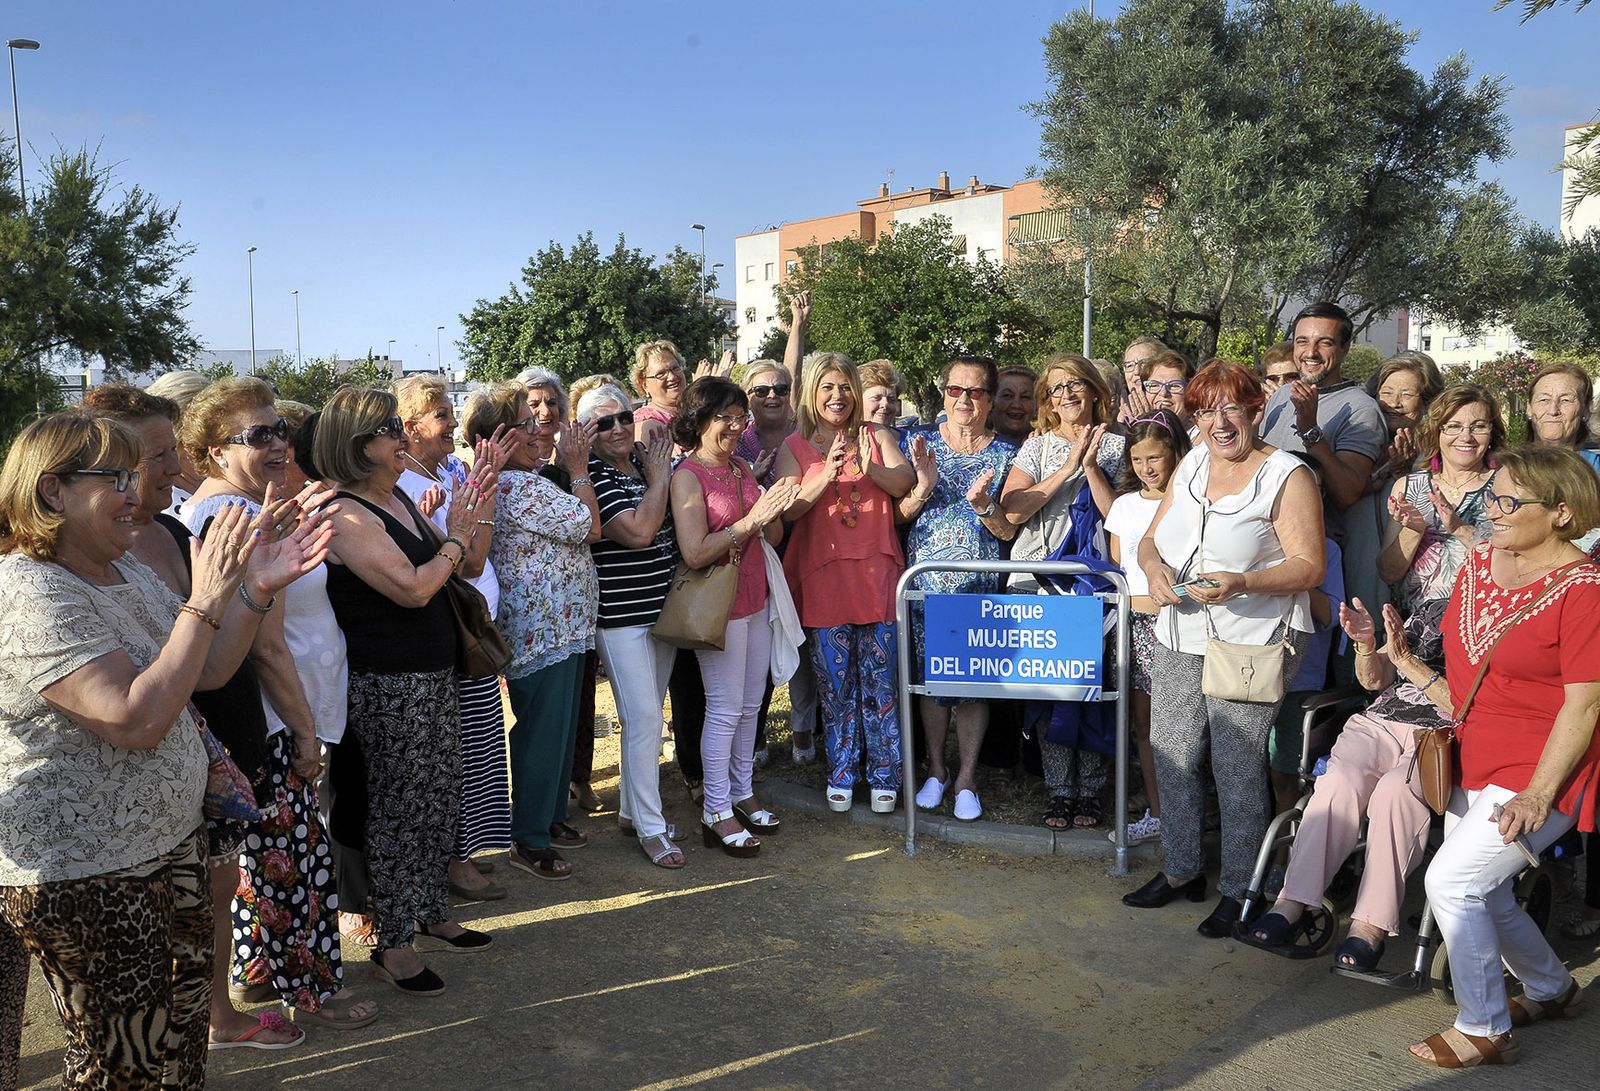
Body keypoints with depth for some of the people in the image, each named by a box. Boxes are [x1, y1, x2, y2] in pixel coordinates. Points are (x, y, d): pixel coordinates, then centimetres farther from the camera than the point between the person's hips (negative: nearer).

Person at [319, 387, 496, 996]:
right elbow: (413, 588, -24)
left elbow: (462, 570, 14)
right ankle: (392, 944, 18)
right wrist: (456, 539, -10)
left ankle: (430, 915, 33)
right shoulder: (346, 514, -17)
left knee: (441, 802, 16)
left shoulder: (398, 498, 9)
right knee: (399, 810, 3)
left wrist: (473, 516, 1)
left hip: (434, 675, 9)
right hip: (389, 687, -8)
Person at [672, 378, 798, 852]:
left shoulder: (742, 469, 9)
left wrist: (773, 512, -12)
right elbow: (695, 553, -21)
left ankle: (742, 792, 29)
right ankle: (716, 813, 11)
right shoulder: (687, 475, -13)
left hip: (755, 598, 7)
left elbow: (773, 538, 9)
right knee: (725, 710, 0)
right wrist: (750, 520, -24)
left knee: (750, 705, 15)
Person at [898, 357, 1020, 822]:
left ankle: (966, 778, 16)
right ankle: (935, 770, 24)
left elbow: (1009, 530, 1)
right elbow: (899, 514, 2)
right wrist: (924, 488, -18)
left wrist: (982, 503, -19)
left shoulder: (1005, 454, 2)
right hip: (925, 578, 1)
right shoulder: (921, 441, 3)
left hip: (980, 582, 0)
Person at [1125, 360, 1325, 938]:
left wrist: (1241, 583, -26)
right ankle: (1181, 870, 28)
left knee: (1237, 769, 1)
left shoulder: (1286, 475, -8)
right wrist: (1155, 567, -8)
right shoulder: (1190, 465, 11)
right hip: (1179, 638, 6)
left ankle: (1239, 889, 18)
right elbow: (1150, 539, 15)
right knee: (1171, 758, 10)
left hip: (1251, 644, -6)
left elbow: (1309, 566, -11)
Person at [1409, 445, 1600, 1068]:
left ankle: (1483, 1029, 4)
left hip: (1540, 773, -8)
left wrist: (1537, 794, -20)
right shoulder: (1479, 564, 5)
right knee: (1484, 895, 16)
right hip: (1474, 763, 8)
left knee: (1451, 879, -14)